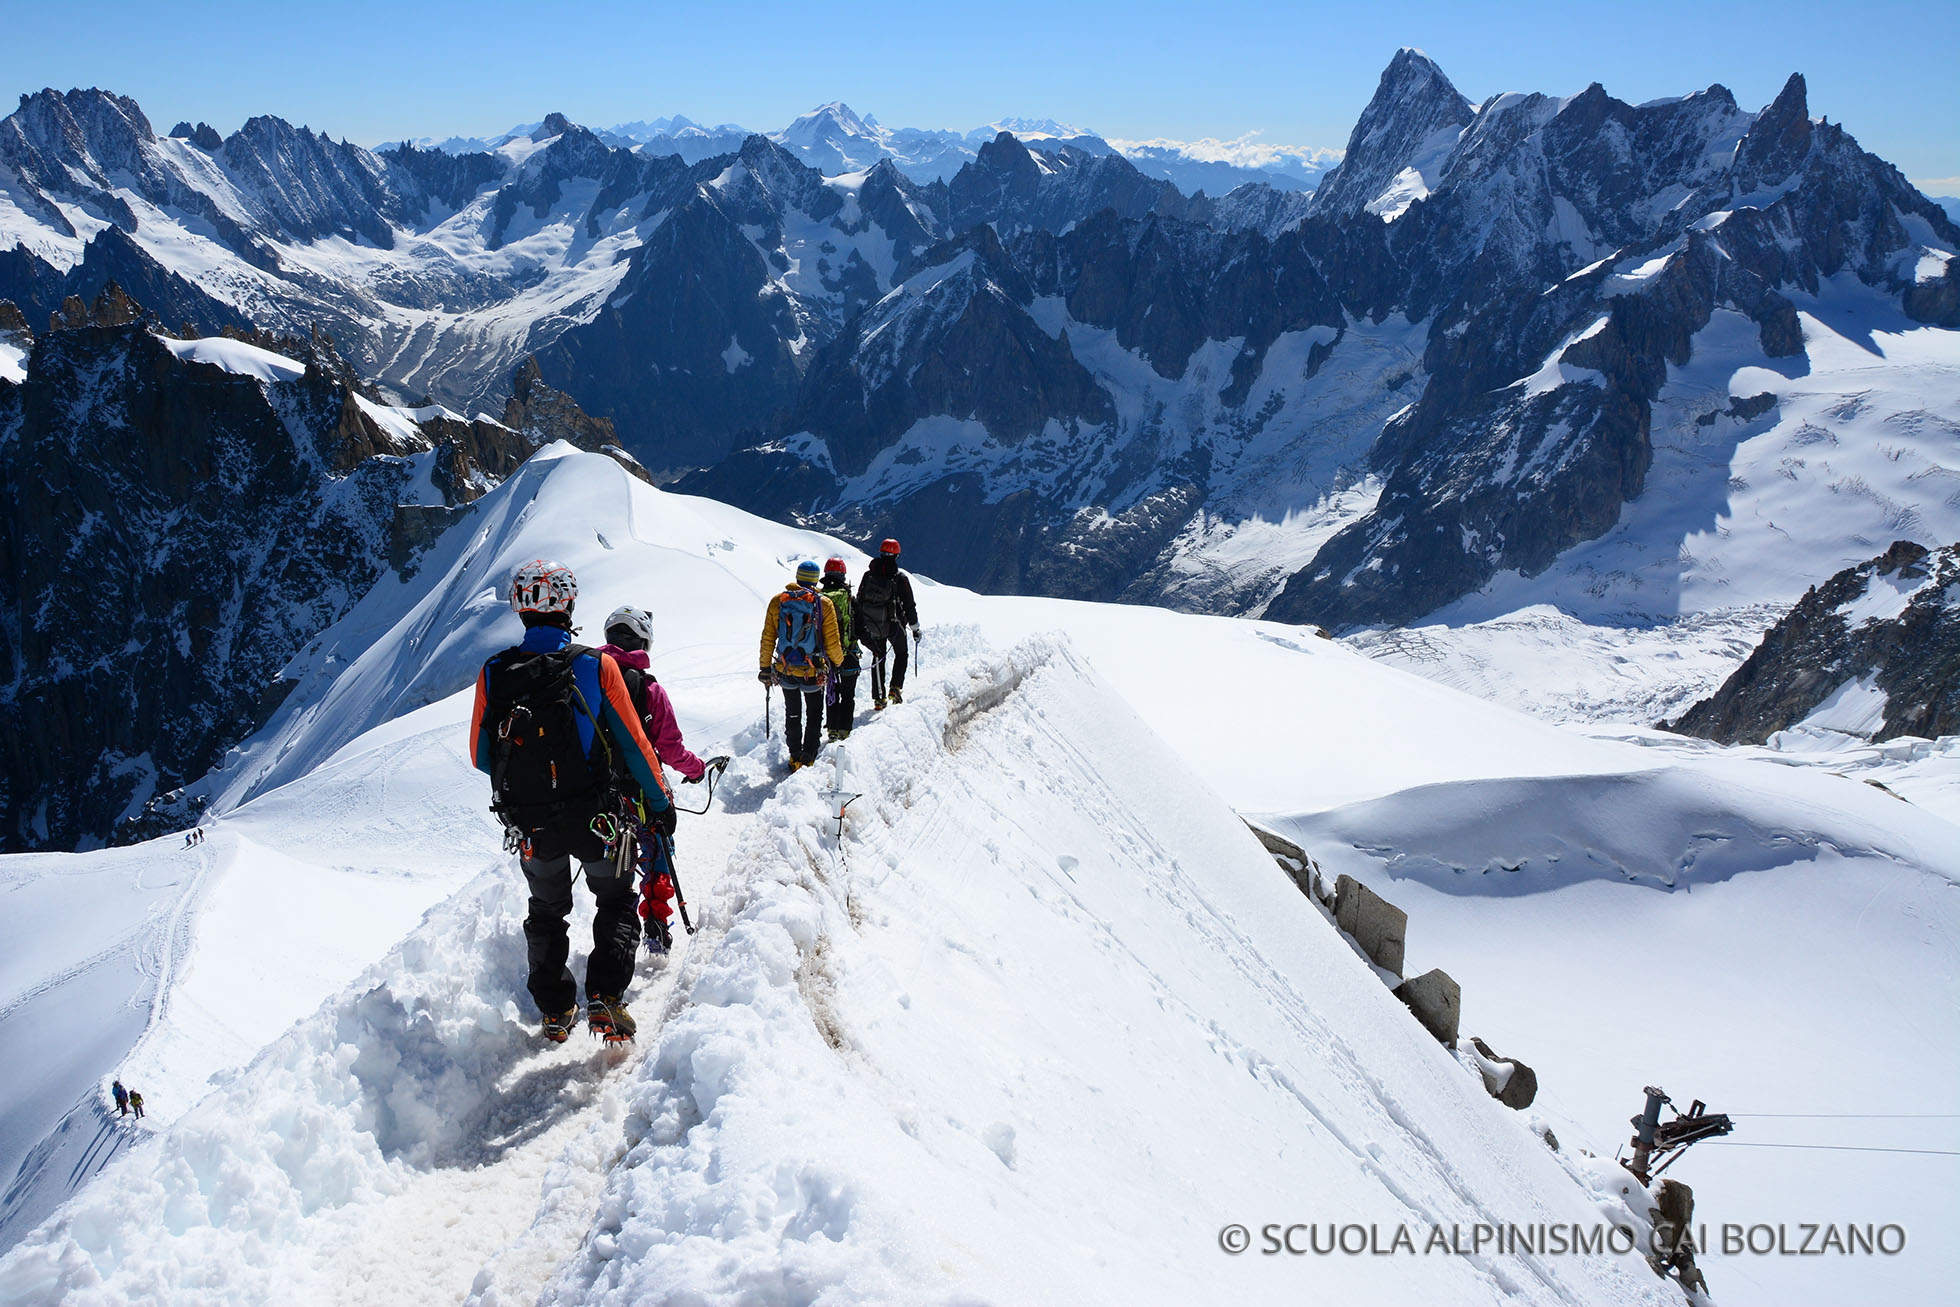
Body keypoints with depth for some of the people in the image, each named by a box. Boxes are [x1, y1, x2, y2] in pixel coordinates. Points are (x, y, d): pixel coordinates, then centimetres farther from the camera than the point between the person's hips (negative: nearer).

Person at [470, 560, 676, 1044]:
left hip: (529, 825, 2)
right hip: (592, 817, -2)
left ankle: (555, 1011, 27)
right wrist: (661, 802, 5)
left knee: (547, 912, 24)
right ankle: (605, 999, 3)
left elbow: (480, 757, 1)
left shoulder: (493, 674, -7)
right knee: (616, 901, 19)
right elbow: (635, 745, -8)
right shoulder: (596, 666, -13)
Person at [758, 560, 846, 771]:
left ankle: (795, 757, 24)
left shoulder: (777, 601, -5)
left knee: (792, 714, 20)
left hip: (785, 670, 2)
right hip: (813, 673, -2)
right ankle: (808, 759, 14)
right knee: (814, 716, 16)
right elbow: (832, 642, -7)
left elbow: (768, 638, -1)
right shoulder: (824, 604, -12)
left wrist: (765, 667, 9)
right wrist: (838, 661, 12)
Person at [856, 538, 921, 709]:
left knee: (878, 657, 16)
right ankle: (895, 688, 6)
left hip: (873, 625, 3)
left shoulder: (868, 575, -2)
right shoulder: (900, 578, -12)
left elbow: (859, 601, 5)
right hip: (894, 625, -2)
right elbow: (909, 605, -8)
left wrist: (860, 627, 16)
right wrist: (915, 628, 2)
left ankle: (878, 697, 12)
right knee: (901, 654, 21)